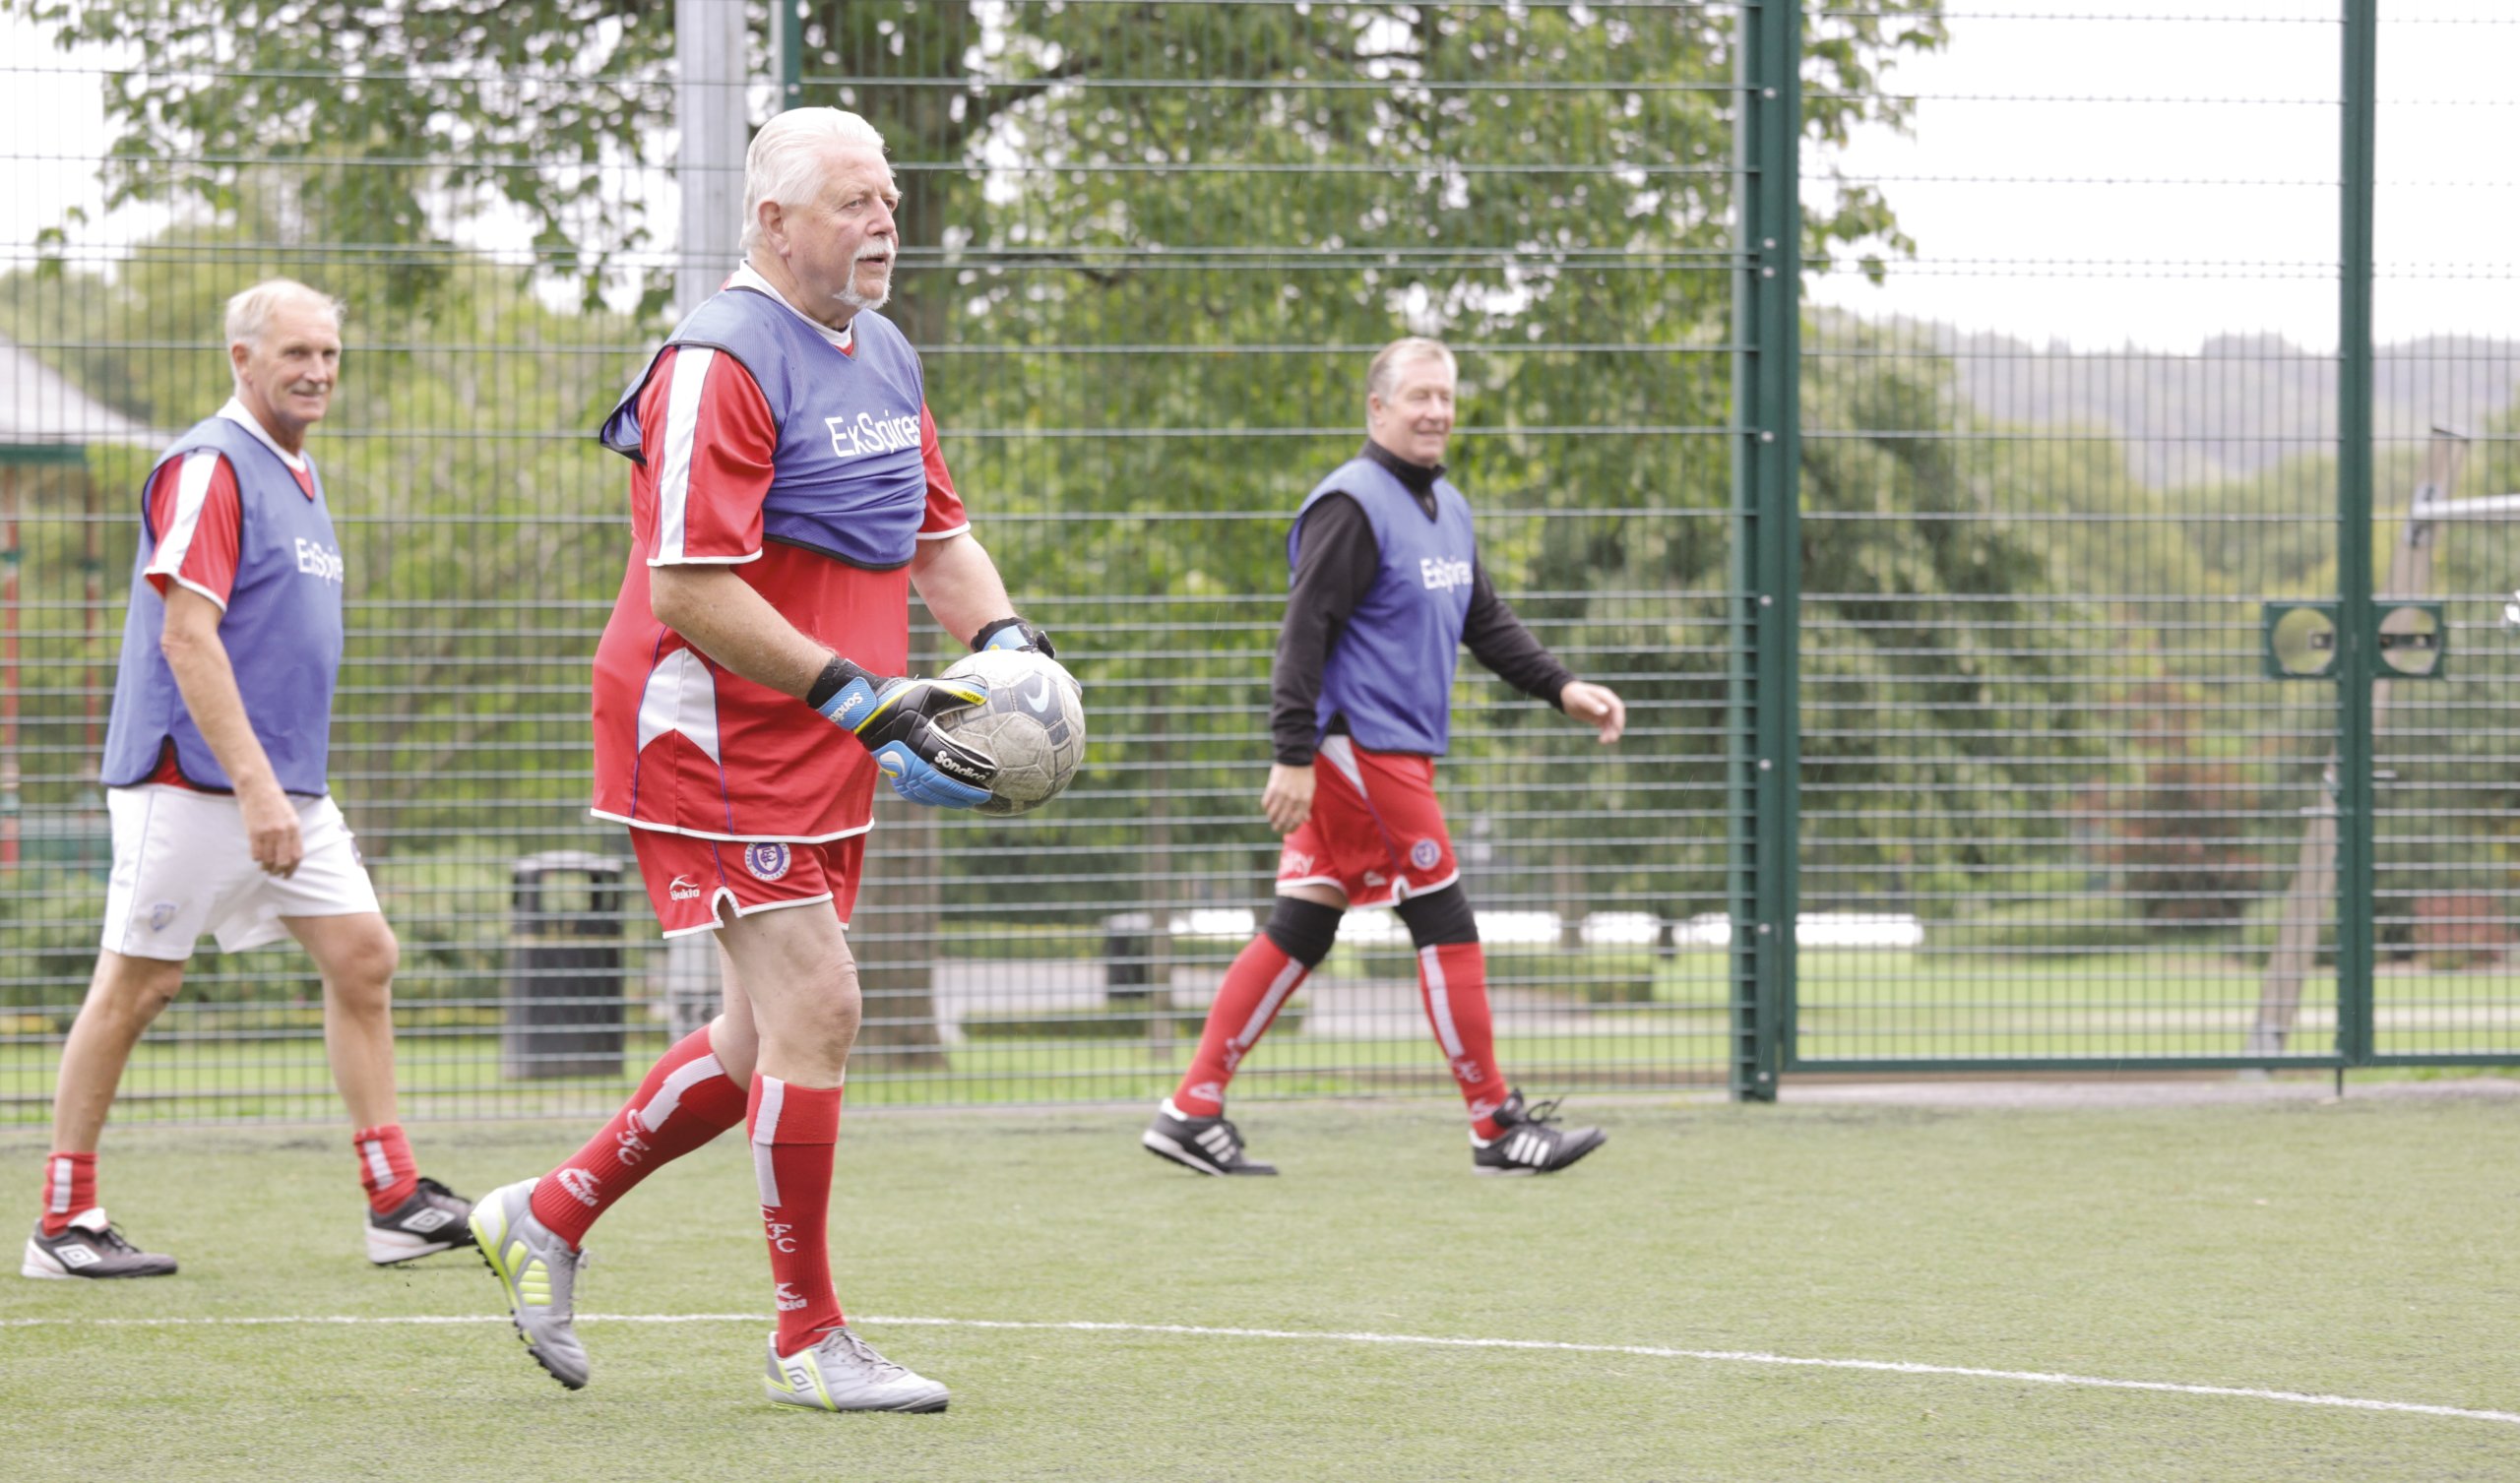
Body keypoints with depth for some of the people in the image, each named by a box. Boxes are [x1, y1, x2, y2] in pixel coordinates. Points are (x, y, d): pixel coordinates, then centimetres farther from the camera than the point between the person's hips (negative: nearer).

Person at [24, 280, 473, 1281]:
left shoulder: (296, 476, 16)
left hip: (284, 786, 9)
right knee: (137, 983, -3)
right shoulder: (208, 467, -12)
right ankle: (62, 1224, 3)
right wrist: (253, 785, -24)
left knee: (362, 956, 2)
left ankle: (395, 1202, 5)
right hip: (192, 781, -9)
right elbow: (186, 637, -20)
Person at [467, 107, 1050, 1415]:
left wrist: (1004, 645, 0)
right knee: (814, 1011, -10)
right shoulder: (720, 364, -17)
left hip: (824, 762, 9)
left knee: (769, 1038, 12)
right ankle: (810, 1337, 0)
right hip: (715, 741, -9)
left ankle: (549, 1217, 28)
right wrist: (865, 700, -25)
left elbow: (937, 537, 21)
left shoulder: (885, 357, 13)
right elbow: (687, 590, -22)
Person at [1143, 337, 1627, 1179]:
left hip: (1398, 753, 9)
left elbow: (1486, 622, 25)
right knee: (1446, 925, -5)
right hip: (1358, 750, -9)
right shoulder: (1351, 506, -12)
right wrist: (1294, 756, -21)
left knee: (1300, 933, 8)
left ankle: (1192, 1112, 9)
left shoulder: (1447, 508, 17)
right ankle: (1497, 1127, 1)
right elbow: (1304, 632, -16)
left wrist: (1562, 689, 14)